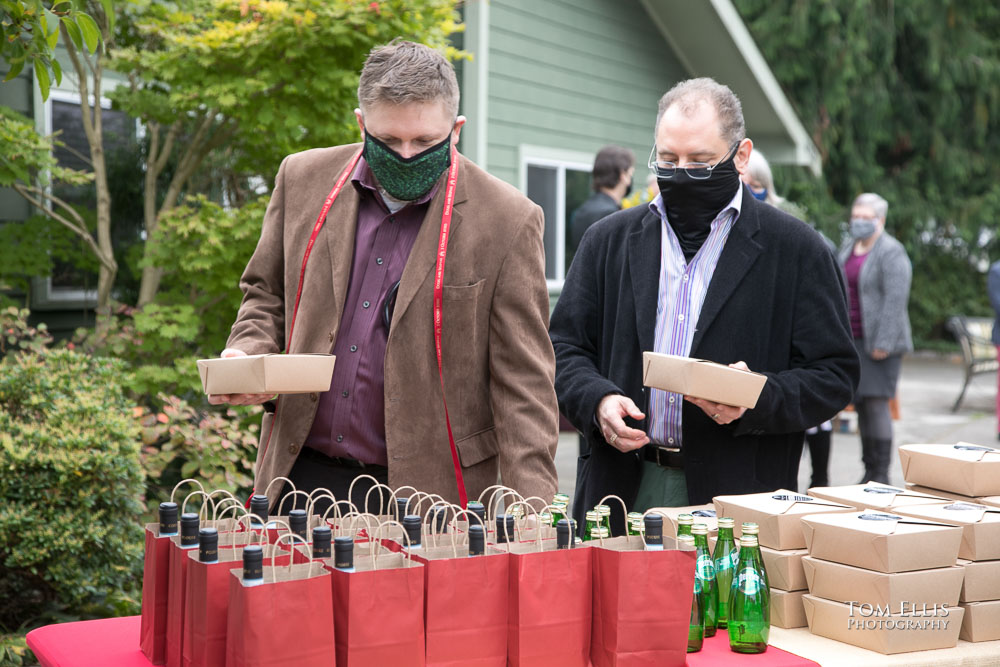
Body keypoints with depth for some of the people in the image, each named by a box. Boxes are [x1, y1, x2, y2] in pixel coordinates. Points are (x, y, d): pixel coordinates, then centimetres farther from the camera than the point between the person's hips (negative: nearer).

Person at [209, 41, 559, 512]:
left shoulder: (508, 221, -8)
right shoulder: (303, 179, 3)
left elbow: (524, 382, -8)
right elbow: (266, 293, 17)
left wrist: (530, 513, -16)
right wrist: (248, 353, -4)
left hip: (429, 489, -3)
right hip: (304, 474, 3)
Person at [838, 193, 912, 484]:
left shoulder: (891, 252, -9)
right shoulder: (848, 249, 16)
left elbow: (895, 298, -16)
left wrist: (884, 343, -20)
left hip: (879, 342, -7)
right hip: (852, 339, 7)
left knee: (876, 403, -9)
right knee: (861, 405, 8)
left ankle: (882, 475, -4)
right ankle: (869, 471, 15)